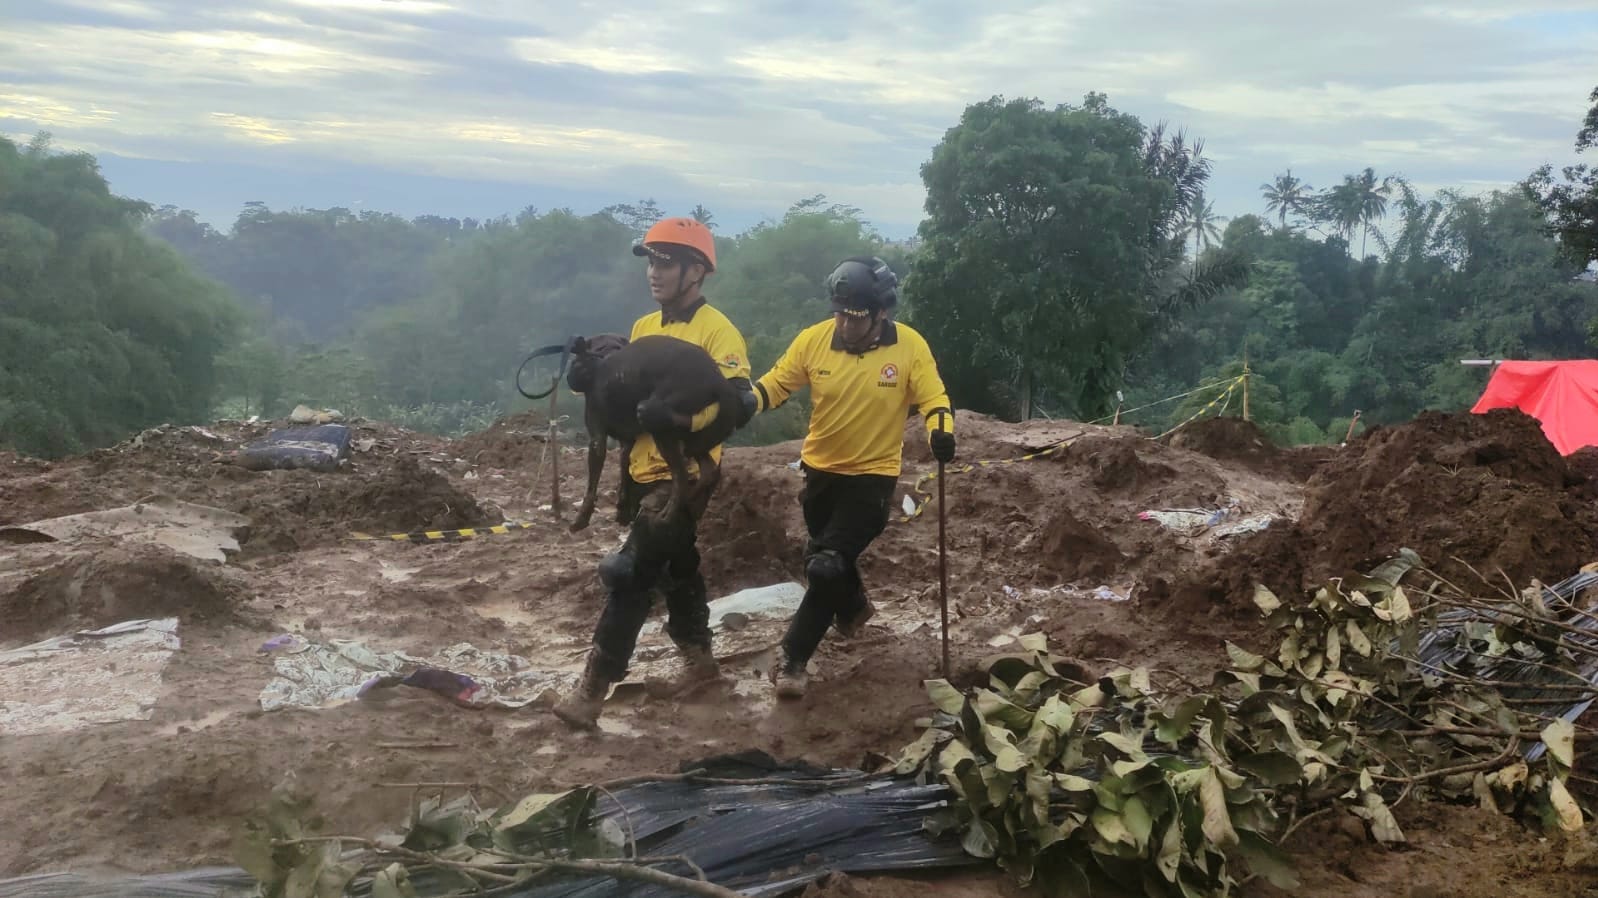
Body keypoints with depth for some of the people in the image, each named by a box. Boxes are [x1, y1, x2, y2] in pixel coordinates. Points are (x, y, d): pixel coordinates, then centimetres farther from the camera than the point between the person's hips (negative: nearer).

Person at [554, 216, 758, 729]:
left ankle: (592, 691, -7)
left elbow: (739, 406, -22)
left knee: (631, 576, -10)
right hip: (645, 473, 8)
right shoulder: (643, 327, 12)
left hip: (684, 476, -8)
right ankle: (700, 659, 36)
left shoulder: (717, 331, -13)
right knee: (676, 568, 19)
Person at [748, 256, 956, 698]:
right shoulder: (814, 339, -12)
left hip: (873, 475, -4)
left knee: (826, 566, -14)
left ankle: (794, 660, 2)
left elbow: (933, 399, -10)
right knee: (823, 556, 23)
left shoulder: (909, 346, -15)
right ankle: (853, 608, 57)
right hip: (820, 470, 4)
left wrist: (941, 431, -31)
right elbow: (775, 384, -5)